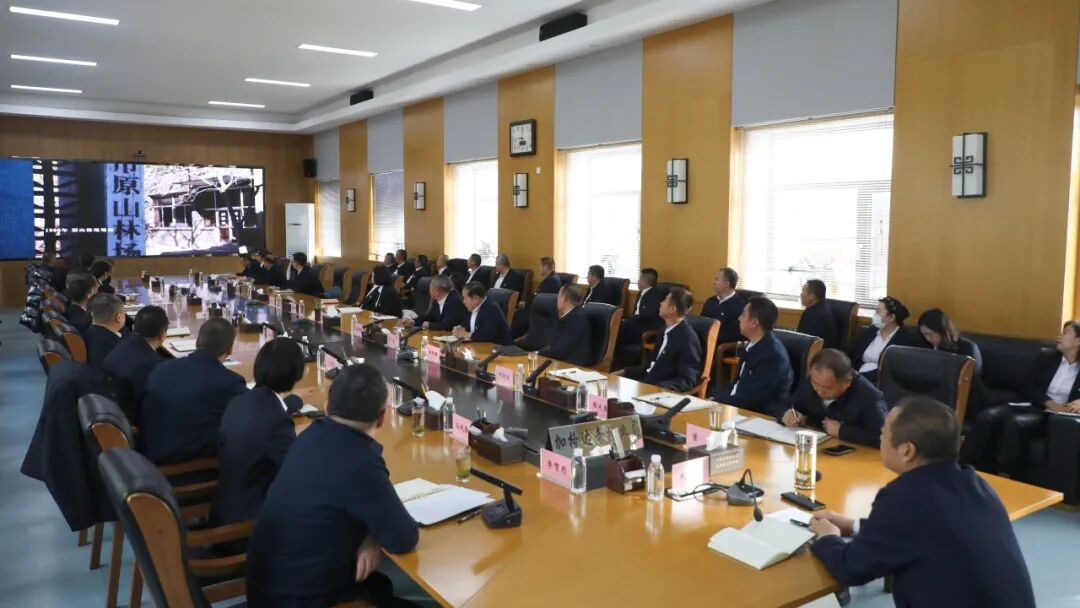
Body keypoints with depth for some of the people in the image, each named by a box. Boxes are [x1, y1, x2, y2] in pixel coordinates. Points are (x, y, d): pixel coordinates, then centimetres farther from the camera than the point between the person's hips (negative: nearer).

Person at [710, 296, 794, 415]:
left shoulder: (773, 354, -21)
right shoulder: (751, 347, 6)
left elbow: (752, 398, -22)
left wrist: (717, 401, -16)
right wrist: (715, 397, -3)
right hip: (740, 406, 8)